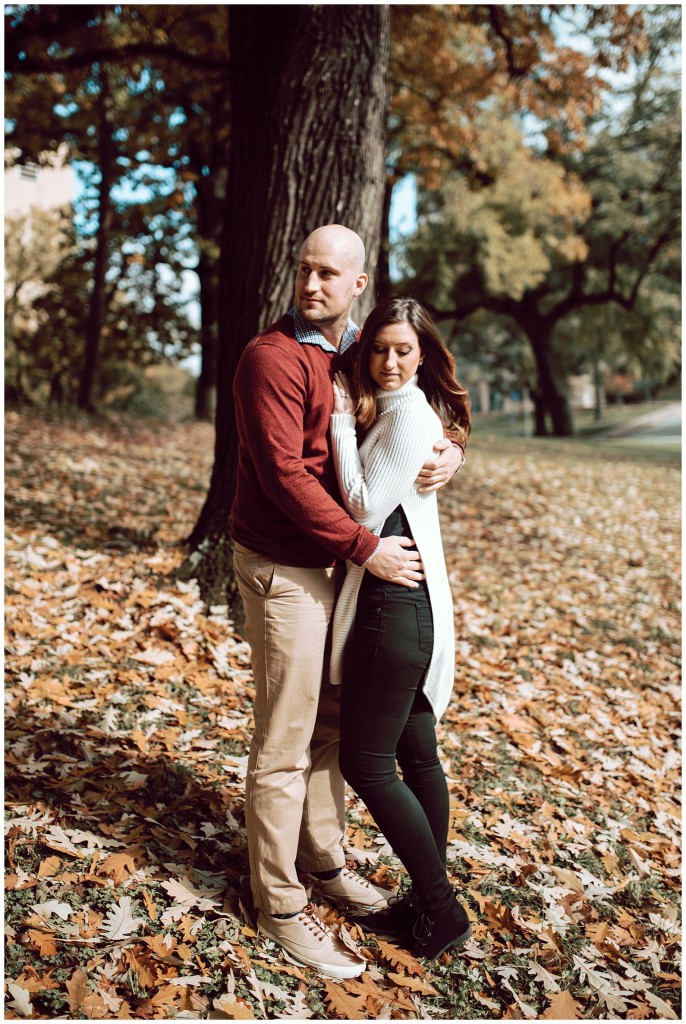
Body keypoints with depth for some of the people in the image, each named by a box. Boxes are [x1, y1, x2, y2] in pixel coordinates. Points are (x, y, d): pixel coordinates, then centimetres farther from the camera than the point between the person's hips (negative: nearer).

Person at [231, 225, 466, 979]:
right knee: (285, 741, 0)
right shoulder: (273, 359, -16)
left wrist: (450, 449, -8)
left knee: (330, 720, 17)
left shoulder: (361, 353, 9)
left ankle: (322, 860, 35)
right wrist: (366, 549, -22)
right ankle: (279, 905, 14)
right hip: (285, 569, -8)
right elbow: (285, 476, -22)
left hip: (339, 563, 8)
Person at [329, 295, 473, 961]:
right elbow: (368, 501, 10)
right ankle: (431, 902, 29)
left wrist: (341, 421, -11)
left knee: (366, 761, -1)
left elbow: (364, 511, -16)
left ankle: (440, 912, 12)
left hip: (398, 603, -10)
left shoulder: (410, 413, -14)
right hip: (401, 600, 10)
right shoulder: (387, 408, 16)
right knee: (415, 755, 15)